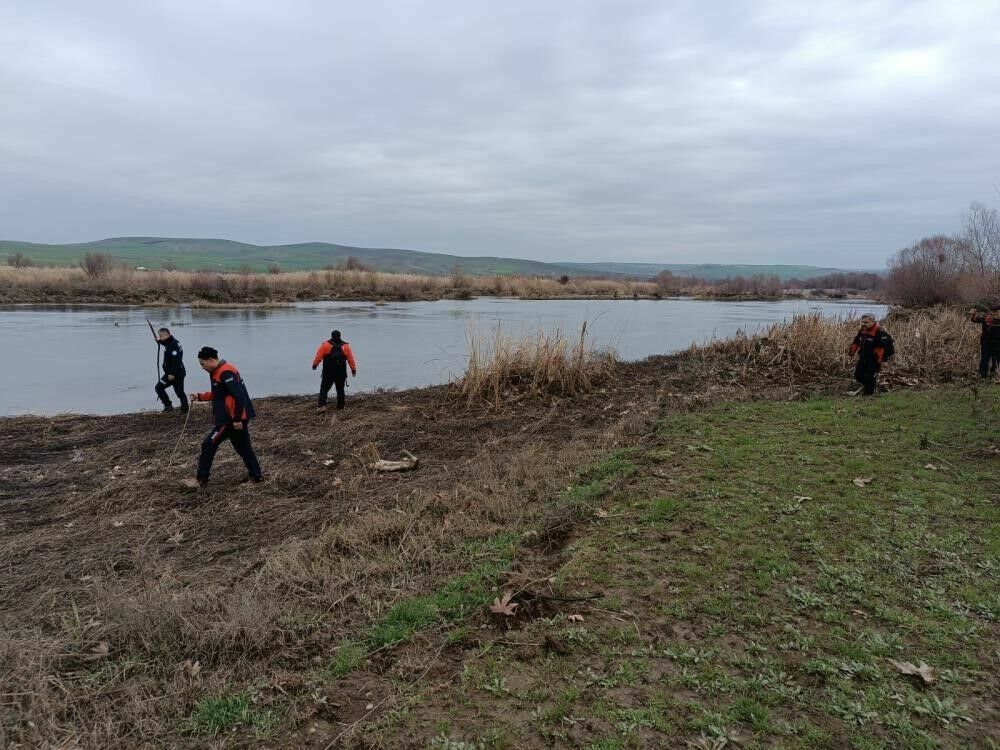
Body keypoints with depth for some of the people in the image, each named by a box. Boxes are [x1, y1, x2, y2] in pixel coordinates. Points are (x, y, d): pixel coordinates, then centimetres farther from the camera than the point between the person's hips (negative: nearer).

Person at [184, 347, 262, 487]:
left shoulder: (225, 373, -19)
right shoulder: (218, 372, 14)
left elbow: (238, 397, -24)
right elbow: (218, 394, 26)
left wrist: (237, 419, -23)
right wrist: (199, 396, 16)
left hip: (232, 419, -10)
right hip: (238, 417, 10)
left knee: (209, 445, -2)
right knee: (243, 447, 15)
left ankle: (201, 480, 6)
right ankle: (256, 476, 20)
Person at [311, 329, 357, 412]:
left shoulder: (325, 345, -3)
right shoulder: (345, 346, 3)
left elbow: (318, 356, -4)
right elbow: (350, 359, 1)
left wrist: (315, 365, 10)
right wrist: (353, 369, 8)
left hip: (328, 372, -2)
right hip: (341, 373, 2)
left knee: (324, 389, 4)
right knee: (340, 389, 13)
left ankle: (322, 405, -12)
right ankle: (340, 407, 16)